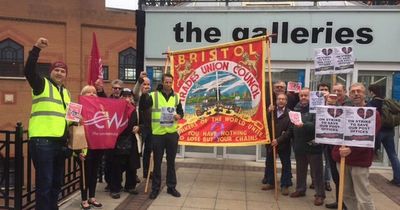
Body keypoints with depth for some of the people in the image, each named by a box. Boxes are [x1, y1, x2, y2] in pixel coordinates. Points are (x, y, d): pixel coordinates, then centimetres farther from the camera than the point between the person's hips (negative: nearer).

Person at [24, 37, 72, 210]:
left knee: (57, 182, 16)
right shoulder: (42, 84, 0)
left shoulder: (66, 92, 20)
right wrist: (36, 48, -23)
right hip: (42, 141, -7)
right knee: (44, 183, -5)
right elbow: (28, 70, -18)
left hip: (60, 142, 8)